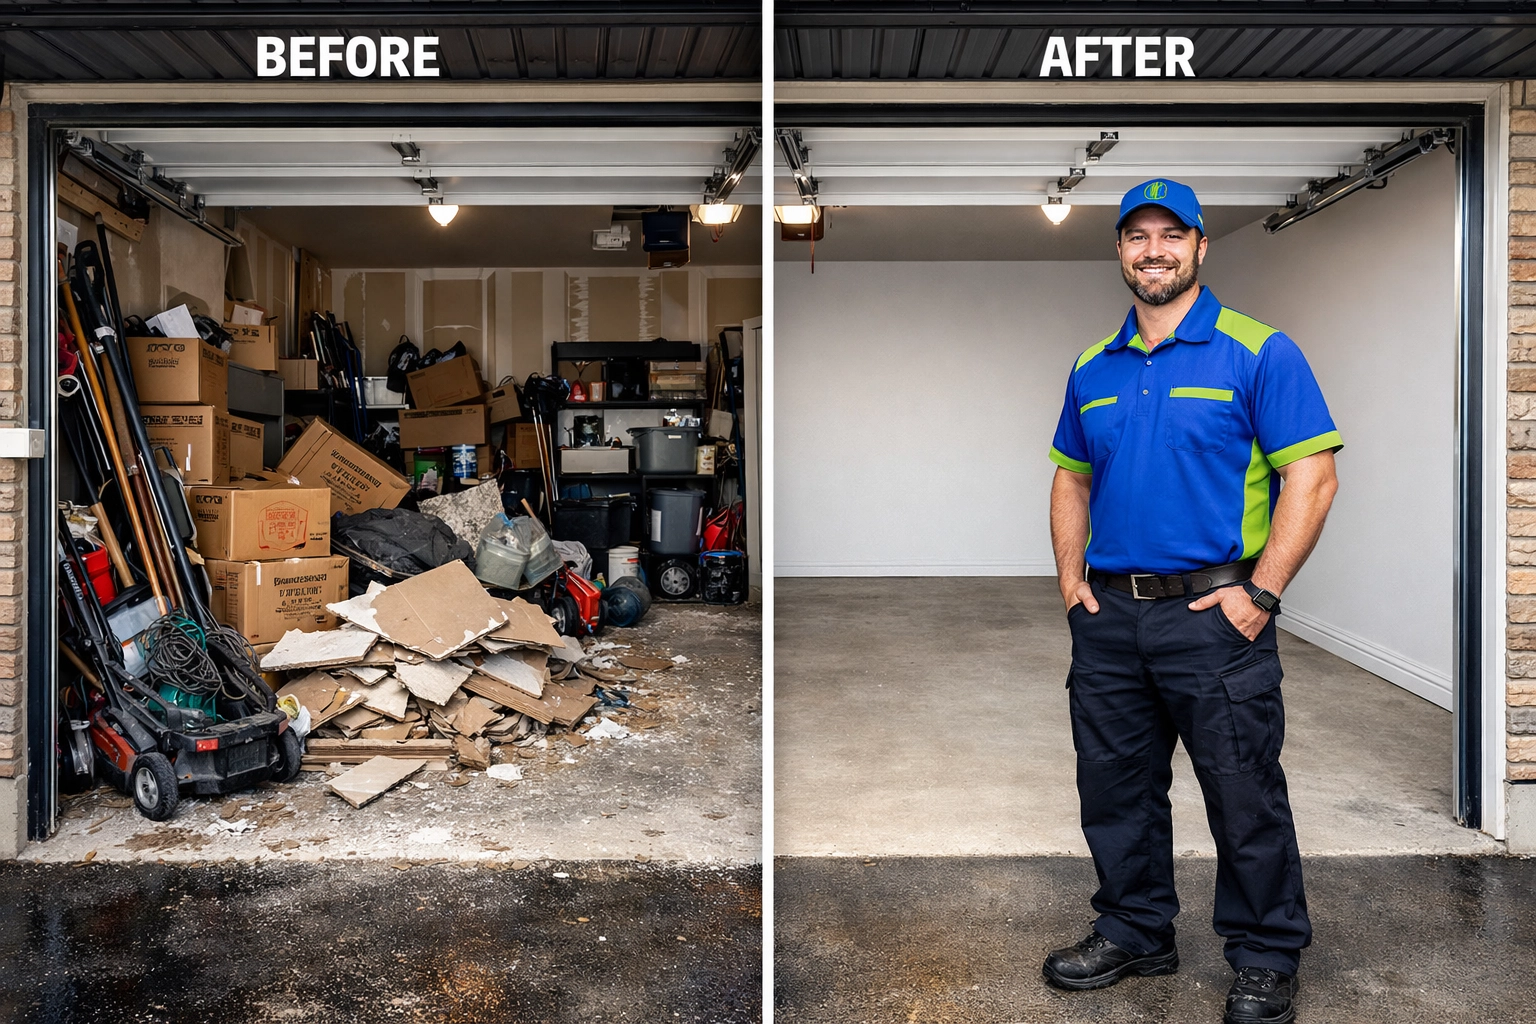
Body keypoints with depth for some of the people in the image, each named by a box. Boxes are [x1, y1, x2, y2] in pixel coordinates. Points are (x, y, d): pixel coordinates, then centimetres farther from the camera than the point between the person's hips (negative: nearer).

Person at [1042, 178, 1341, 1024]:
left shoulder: (1258, 352, -5)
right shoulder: (1092, 368, 11)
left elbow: (1311, 477, -10)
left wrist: (1259, 593, -15)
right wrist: (1071, 579, 7)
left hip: (1213, 613, -5)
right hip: (1108, 615, 5)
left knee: (1244, 795, 5)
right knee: (1115, 786, 14)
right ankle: (1134, 933, 33)